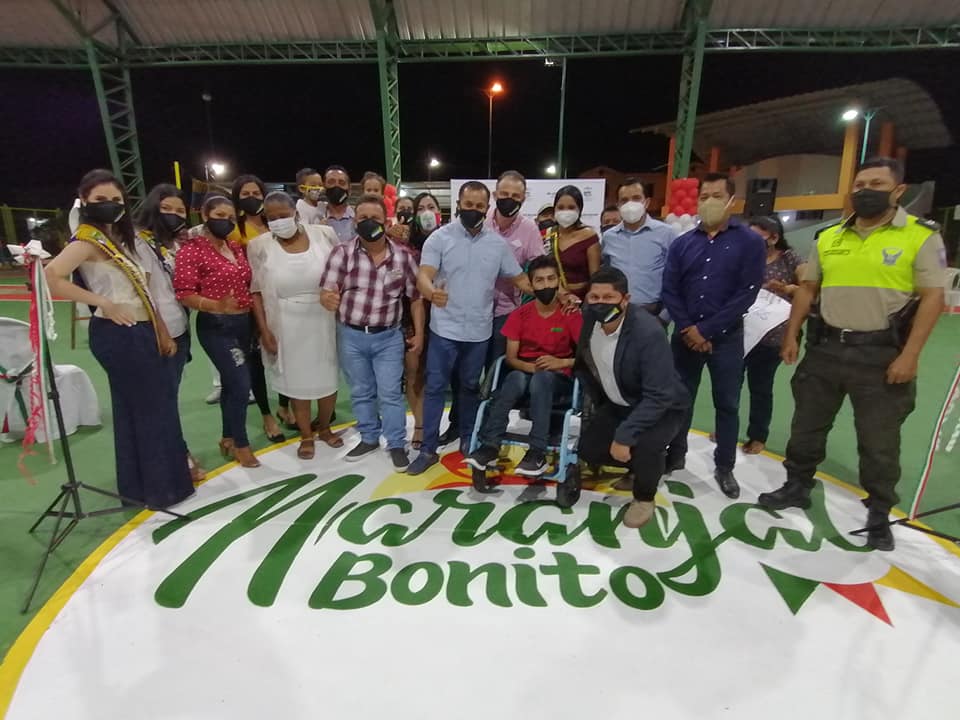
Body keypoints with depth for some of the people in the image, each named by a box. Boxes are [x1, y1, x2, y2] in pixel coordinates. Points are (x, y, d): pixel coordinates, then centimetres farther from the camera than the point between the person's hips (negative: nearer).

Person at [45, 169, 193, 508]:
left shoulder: (118, 238, 16)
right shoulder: (88, 238, -11)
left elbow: (141, 292, 14)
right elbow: (51, 277, -27)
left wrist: (162, 332, 11)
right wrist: (105, 304, -20)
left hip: (139, 332, 9)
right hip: (117, 335, -9)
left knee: (157, 404, 15)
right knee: (144, 409, -1)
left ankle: (144, 482, 29)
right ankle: (157, 486, 14)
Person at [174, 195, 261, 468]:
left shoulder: (237, 247, 11)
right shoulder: (191, 250, -10)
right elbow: (184, 294, -16)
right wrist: (216, 305, -30)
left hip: (243, 324, 7)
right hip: (216, 327, -7)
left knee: (231, 383, 14)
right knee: (241, 384, -8)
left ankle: (228, 439, 28)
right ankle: (241, 444, 9)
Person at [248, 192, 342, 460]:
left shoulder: (324, 234, -5)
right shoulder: (259, 246, -6)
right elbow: (256, 291, -2)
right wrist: (264, 330, -6)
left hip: (323, 322, 1)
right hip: (287, 326, -1)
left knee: (328, 380, 11)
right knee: (297, 382, 10)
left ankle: (324, 428, 36)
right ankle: (306, 436, 30)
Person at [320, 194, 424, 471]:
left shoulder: (403, 255, -3)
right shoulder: (343, 252, -6)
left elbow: (415, 296, 3)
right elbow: (326, 291, -10)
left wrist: (419, 333, 1)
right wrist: (328, 298, -35)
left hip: (388, 337, -1)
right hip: (351, 336, 1)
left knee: (390, 393, 4)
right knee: (361, 392, 15)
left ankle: (397, 444, 20)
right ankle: (369, 438, 34)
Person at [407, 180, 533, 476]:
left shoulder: (497, 243, 5)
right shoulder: (440, 237, -5)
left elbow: (520, 278, 9)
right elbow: (424, 276, -16)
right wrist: (432, 292, -40)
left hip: (479, 331, 3)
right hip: (445, 329, -3)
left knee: (470, 387, 17)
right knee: (435, 388, 2)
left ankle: (468, 440, 33)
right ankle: (428, 449, 13)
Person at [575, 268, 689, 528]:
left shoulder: (648, 332, -34)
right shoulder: (588, 318, -15)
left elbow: (658, 396, -33)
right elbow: (583, 362, 5)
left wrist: (624, 436, -34)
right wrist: (595, 401, 9)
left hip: (661, 407, -6)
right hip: (618, 403, 6)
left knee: (644, 444, -32)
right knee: (589, 448, -3)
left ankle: (644, 497, 1)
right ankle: (639, 465, 26)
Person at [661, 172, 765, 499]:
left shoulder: (750, 242, -3)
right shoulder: (682, 243, 5)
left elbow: (747, 292, -10)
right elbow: (669, 289, 1)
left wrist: (706, 330, -14)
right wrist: (688, 329, -10)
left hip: (726, 337, -2)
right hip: (685, 335, 3)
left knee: (727, 404, 7)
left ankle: (725, 467, 20)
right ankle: (675, 455, 28)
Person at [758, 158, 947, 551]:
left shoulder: (921, 236, -5)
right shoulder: (828, 238, 7)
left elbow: (932, 297, -9)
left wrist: (909, 355, -16)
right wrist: (791, 336, 7)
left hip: (882, 354, -4)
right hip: (825, 348, 4)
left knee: (879, 442, 7)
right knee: (807, 426, 14)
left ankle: (879, 515, 25)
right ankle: (797, 487, 32)